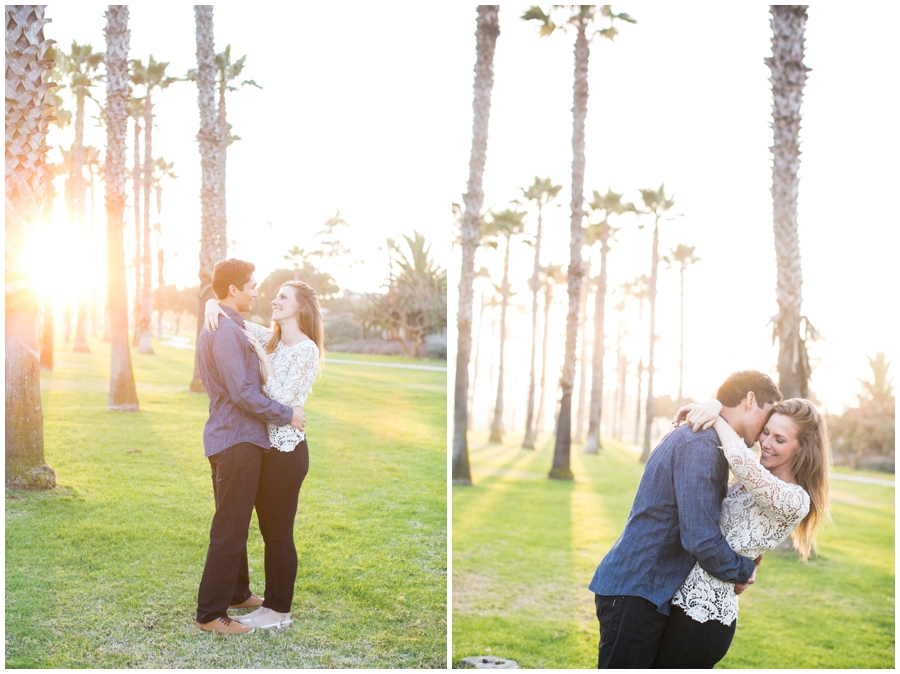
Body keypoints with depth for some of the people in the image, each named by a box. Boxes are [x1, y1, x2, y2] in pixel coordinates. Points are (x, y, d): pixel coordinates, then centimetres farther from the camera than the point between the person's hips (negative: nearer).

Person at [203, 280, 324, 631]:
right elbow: (233, 320, 15)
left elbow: (283, 398, -19)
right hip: (266, 445, 8)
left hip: (287, 450, -8)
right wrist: (213, 305, -8)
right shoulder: (270, 338, 9)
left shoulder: (305, 349, -13)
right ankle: (271, 603, 25)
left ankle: (280, 611, 13)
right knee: (269, 532, 14)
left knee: (280, 533, 1)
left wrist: (262, 354, -19)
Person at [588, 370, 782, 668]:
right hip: (635, 591, -10)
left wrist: (745, 559, 8)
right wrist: (744, 571, -5)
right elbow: (701, 539, -23)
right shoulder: (700, 444, -19)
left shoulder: (704, 439, 14)